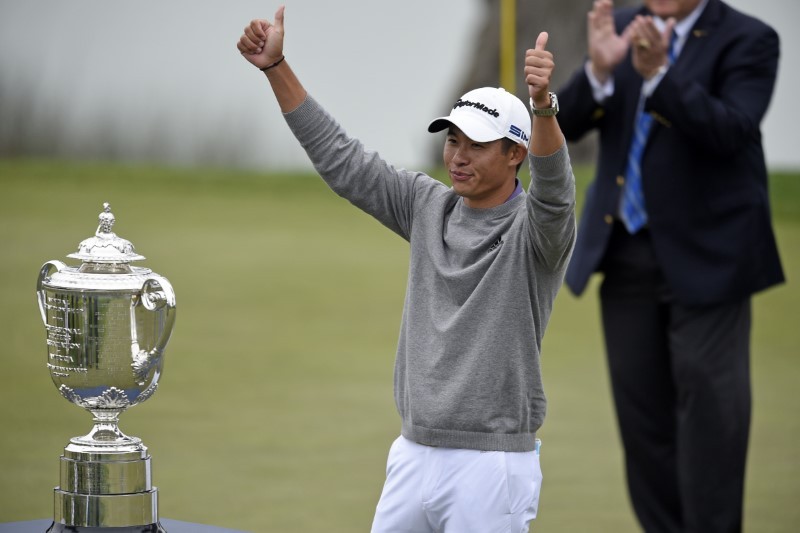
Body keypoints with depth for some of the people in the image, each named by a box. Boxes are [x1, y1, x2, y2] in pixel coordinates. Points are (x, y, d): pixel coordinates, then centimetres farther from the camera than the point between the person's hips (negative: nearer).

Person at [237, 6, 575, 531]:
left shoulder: (533, 231, -9)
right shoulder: (429, 207, 9)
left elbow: (553, 188, -31)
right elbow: (340, 158, 10)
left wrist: (544, 104, -51)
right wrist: (276, 67, 2)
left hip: (492, 465, -6)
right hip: (414, 454, 6)